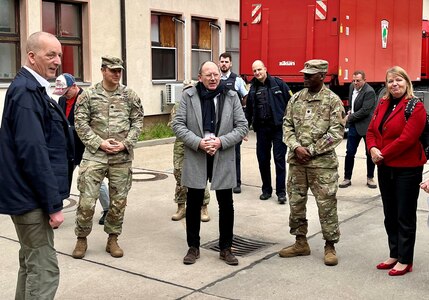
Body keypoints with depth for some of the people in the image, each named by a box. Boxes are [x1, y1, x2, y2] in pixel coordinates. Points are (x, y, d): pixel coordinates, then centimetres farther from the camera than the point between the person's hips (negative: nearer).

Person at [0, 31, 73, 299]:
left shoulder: (34, 89, 14)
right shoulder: (25, 91, -17)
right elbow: (33, 152, -24)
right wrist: (54, 204, -21)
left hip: (30, 195, 10)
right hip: (32, 197, -10)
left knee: (32, 263, 19)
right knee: (45, 269, -5)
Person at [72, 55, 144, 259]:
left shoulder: (130, 96, 5)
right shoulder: (88, 95, 0)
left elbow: (137, 122, 6)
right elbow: (80, 123, -2)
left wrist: (125, 143, -8)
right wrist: (99, 143, -11)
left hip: (122, 157, 2)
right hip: (94, 156, -2)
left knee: (118, 201, 8)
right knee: (86, 201, -3)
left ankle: (113, 239, 25)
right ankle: (81, 238, 18)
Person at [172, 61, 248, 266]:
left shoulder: (231, 96, 2)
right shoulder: (188, 96, 0)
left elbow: (242, 126, 0)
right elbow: (178, 124, -3)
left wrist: (221, 142, -14)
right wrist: (199, 143, -15)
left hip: (223, 158, 1)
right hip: (195, 157, 0)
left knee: (226, 205, 7)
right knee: (193, 204, 8)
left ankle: (225, 248, 22)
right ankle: (193, 247, 24)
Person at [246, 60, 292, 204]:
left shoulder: (278, 83, -1)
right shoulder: (253, 88, 11)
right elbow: (249, 110, 16)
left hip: (278, 127, -4)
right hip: (261, 128, 4)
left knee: (279, 159, -2)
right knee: (263, 159, 8)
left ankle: (281, 192, 5)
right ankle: (266, 189, 22)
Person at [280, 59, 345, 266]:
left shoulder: (333, 100, -6)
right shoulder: (296, 98, 9)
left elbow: (336, 132, -11)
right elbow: (287, 125, 8)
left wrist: (312, 151, -13)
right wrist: (296, 147, -9)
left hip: (322, 163, -5)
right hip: (297, 161, 5)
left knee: (326, 205, 1)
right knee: (296, 203, 12)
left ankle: (330, 246, 15)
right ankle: (300, 243, 26)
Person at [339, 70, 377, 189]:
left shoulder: (369, 92, -17)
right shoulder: (352, 87, 5)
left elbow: (365, 111, -21)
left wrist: (350, 118, -14)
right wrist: (350, 111, 7)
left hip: (367, 126, -6)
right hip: (354, 125, 6)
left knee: (370, 153, 7)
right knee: (350, 152, 5)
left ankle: (370, 178, 21)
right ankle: (347, 178, 14)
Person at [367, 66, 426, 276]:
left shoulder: (416, 108, -13)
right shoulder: (382, 105, 9)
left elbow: (406, 139, -21)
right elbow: (371, 131, 7)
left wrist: (382, 154, -15)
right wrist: (373, 149, -12)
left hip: (407, 170, -7)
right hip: (385, 169, 7)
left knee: (405, 217, 4)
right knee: (390, 215, 16)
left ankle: (405, 261, 16)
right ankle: (394, 255, 29)